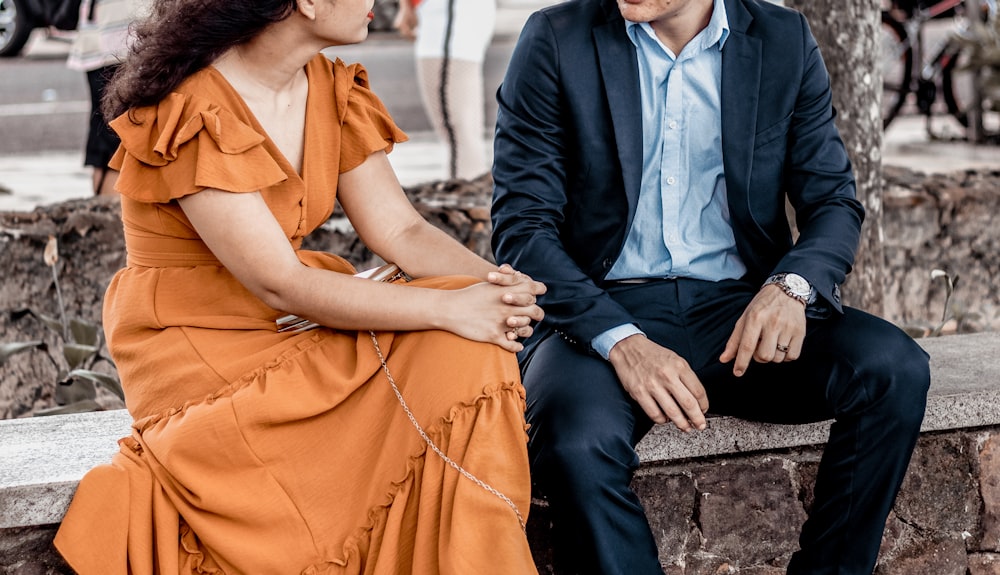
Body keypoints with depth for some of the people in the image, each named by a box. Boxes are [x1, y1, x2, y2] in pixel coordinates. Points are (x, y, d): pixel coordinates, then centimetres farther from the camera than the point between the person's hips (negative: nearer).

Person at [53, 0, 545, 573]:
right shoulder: (193, 112, -20)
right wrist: (449, 308, -26)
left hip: (302, 323, 7)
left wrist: (494, 282, -18)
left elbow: (401, 230, 3)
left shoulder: (332, 91, 5)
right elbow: (279, 284, -23)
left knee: (467, 353, -18)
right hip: (196, 349, -7)